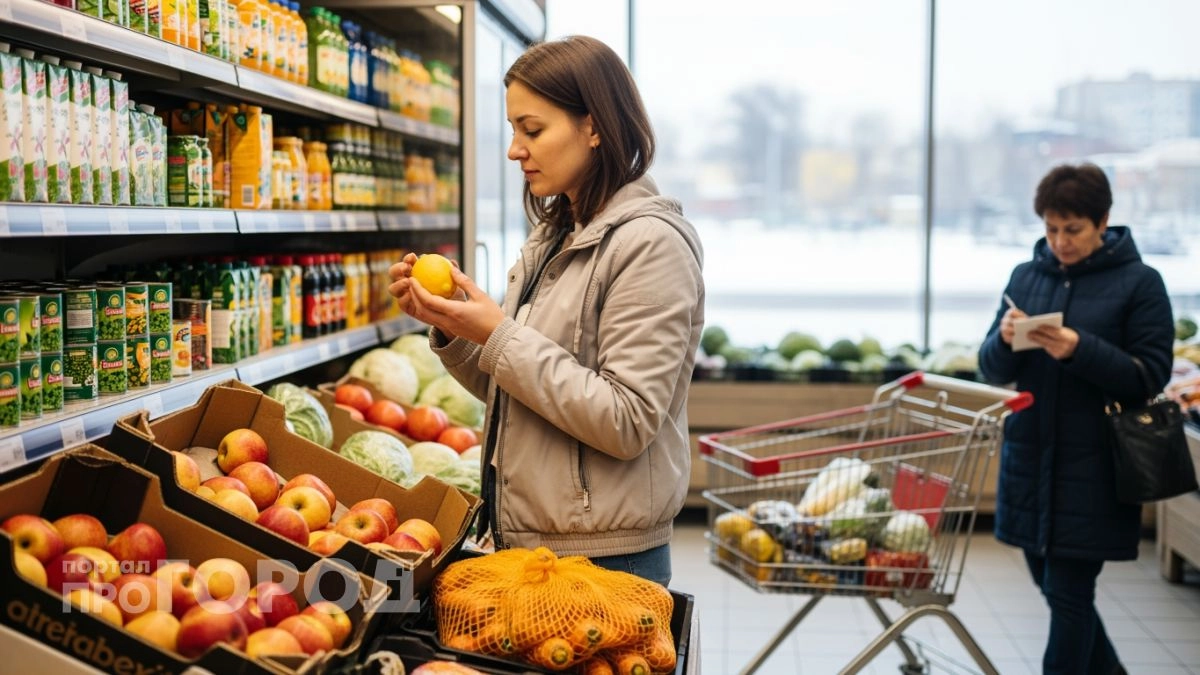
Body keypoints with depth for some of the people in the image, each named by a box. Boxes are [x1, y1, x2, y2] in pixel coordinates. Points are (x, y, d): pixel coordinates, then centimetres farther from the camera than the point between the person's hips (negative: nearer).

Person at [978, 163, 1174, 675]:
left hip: (1093, 469, -5)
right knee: (1047, 581, 16)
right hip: (1030, 458, 5)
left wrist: (1081, 351, -23)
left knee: (1067, 592, -2)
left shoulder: (1139, 282, -5)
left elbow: (1151, 376, -9)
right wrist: (1004, 340, -16)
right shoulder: (1026, 276, 7)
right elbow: (992, 370, 7)